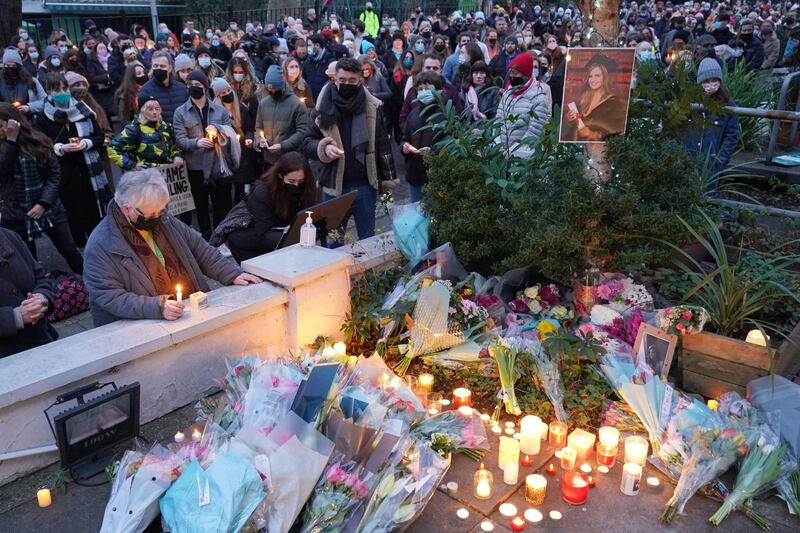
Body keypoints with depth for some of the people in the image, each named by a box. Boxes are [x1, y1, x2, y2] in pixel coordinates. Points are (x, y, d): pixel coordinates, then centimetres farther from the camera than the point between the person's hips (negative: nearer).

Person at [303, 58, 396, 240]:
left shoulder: (372, 107, -1)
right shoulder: (325, 107, -1)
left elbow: (383, 146, 4)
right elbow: (307, 143, 5)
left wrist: (388, 181, 2)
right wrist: (324, 148, -16)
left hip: (365, 186, 0)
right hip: (334, 186, 0)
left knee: (368, 239, 12)